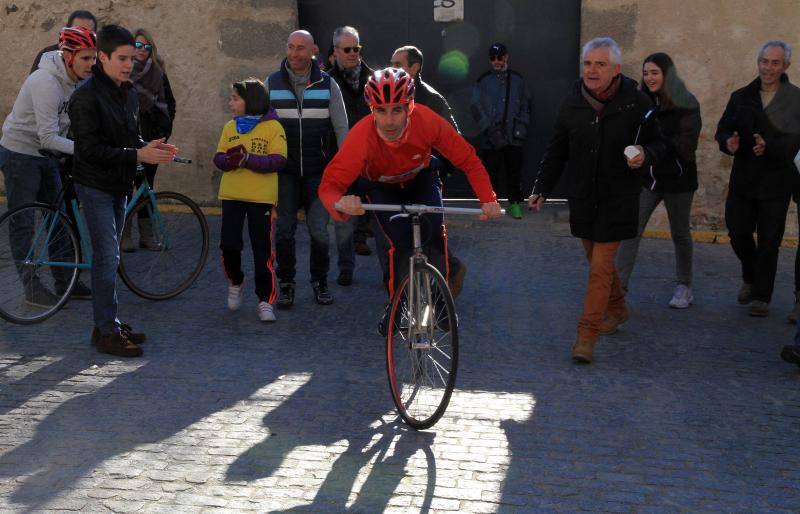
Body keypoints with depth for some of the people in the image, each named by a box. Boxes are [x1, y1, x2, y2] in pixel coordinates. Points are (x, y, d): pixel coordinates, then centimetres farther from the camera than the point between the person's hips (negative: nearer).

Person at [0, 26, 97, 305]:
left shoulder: (75, 79, -2)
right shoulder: (46, 82, -28)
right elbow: (48, 138, -31)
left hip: (46, 156, 8)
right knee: (24, 224, 1)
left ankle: (65, 281, 19)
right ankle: (32, 287, 10)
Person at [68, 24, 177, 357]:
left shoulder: (127, 93, 10)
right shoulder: (87, 95, -16)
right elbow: (90, 149, -21)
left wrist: (150, 148, -3)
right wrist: (137, 155, -25)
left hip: (118, 185, 8)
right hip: (95, 186, -8)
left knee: (109, 257, 13)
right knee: (107, 257, -9)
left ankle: (109, 324, 21)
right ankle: (106, 331, -2)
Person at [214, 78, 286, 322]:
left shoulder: (273, 127, -5)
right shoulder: (230, 127, 11)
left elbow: (278, 160, -13)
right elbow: (218, 157, 8)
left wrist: (247, 158, -22)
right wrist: (227, 159, -15)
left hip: (261, 197, -4)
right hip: (231, 195, 4)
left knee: (263, 250, 1)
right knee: (228, 245, 1)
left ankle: (265, 301, 10)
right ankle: (235, 283, 30)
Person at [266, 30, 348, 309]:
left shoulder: (327, 84, 1)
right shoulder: (272, 83, 3)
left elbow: (341, 127, 4)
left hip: (318, 171, -1)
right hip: (284, 171, 1)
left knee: (319, 229, -2)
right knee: (284, 229, 1)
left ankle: (320, 282, 16)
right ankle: (286, 285, 15)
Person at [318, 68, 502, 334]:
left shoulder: (427, 120, -37)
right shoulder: (361, 136, -40)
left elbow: (468, 159, -28)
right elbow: (329, 184, -40)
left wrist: (488, 199, -40)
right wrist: (341, 203, -63)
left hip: (421, 178, 1)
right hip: (382, 187, -1)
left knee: (435, 232, -18)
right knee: (401, 243, -17)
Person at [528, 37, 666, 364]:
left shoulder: (636, 103, -8)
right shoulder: (573, 103, 2)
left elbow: (658, 144, 3)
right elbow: (556, 152, 10)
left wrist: (645, 156, -20)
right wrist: (541, 189, 6)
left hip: (617, 199, -4)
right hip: (582, 198, 4)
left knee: (601, 266, -7)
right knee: (597, 259, 17)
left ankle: (587, 335, -3)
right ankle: (617, 308, 42)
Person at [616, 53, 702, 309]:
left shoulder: (686, 104, -9)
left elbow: (685, 145, -15)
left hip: (677, 179, -3)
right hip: (646, 178, 3)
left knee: (680, 234, 13)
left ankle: (684, 287, 28)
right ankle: (619, 285, -7)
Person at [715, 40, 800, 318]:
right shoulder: (741, 97, 7)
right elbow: (723, 128, 8)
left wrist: (770, 147, -27)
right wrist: (727, 142, -15)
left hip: (777, 181, -3)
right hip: (743, 178, 3)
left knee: (768, 240, 4)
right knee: (738, 232, 6)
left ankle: (761, 296, 17)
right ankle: (751, 278, 34)